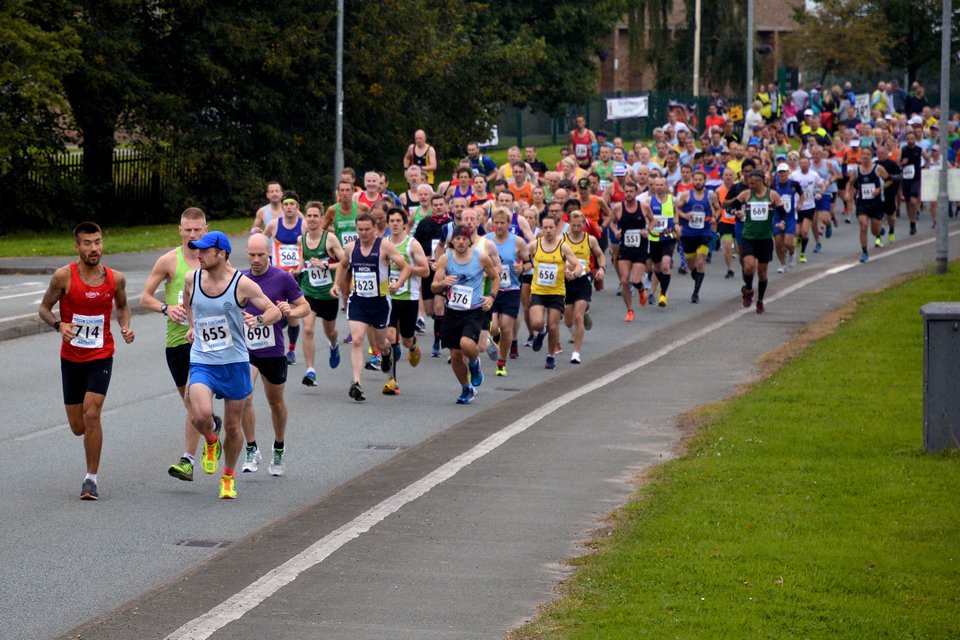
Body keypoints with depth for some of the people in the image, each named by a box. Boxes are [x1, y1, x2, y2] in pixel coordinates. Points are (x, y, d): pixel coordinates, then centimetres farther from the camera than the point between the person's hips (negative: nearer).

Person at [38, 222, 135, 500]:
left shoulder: (115, 278, -4)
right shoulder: (64, 276, -11)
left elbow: (122, 305, 16)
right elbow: (44, 308, -1)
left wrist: (125, 327, -4)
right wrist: (59, 325, -21)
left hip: (101, 357, -1)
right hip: (71, 358, 1)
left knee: (91, 415, -17)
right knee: (78, 427, 5)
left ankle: (91, 478, -5)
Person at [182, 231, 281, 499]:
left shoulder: (242, 284, -11)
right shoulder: (192, 279, -1)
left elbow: (275, 311, -7)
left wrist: (258, 321, -26)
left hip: (235, 362, -1)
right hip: (202, 363, 1)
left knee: (232, 425, 8)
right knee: (201, 415, -24)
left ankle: (228, 477, 31)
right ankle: (211, 442, 12)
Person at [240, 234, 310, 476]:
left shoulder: (283, 278, -6)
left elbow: (305, 307, 1)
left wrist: (290, 311, -20)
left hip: (273, 351, -1)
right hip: (245, 349, 1)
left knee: (276, 402, 15)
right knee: (244, 398, -19)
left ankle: (278, 450, 36)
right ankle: (252, 449, -4)